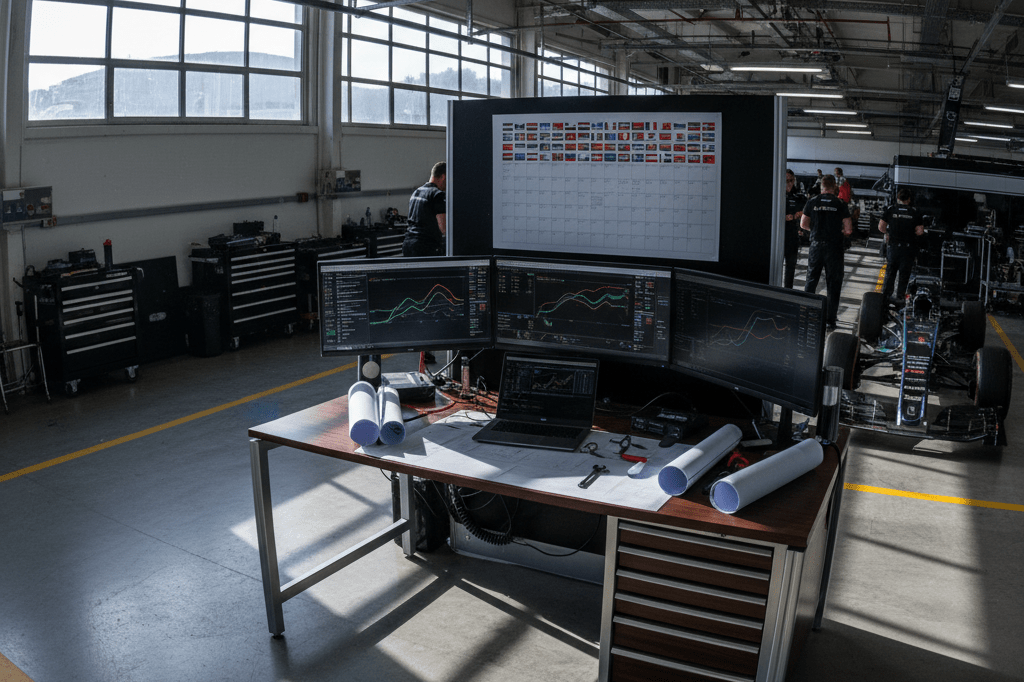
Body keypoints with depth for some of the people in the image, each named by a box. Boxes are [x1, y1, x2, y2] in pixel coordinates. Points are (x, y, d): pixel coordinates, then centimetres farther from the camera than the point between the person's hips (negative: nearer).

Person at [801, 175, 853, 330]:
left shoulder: (812, 202, -2)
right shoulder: (840, 205, -6)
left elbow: (803, 224, 3)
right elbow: (848, 230, -7)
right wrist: (839, 231, 13)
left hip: (816, 246, 2)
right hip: (834, 247, -2)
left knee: (811, 281, 14)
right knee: (833, 284, 6)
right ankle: (830, 320, 7)